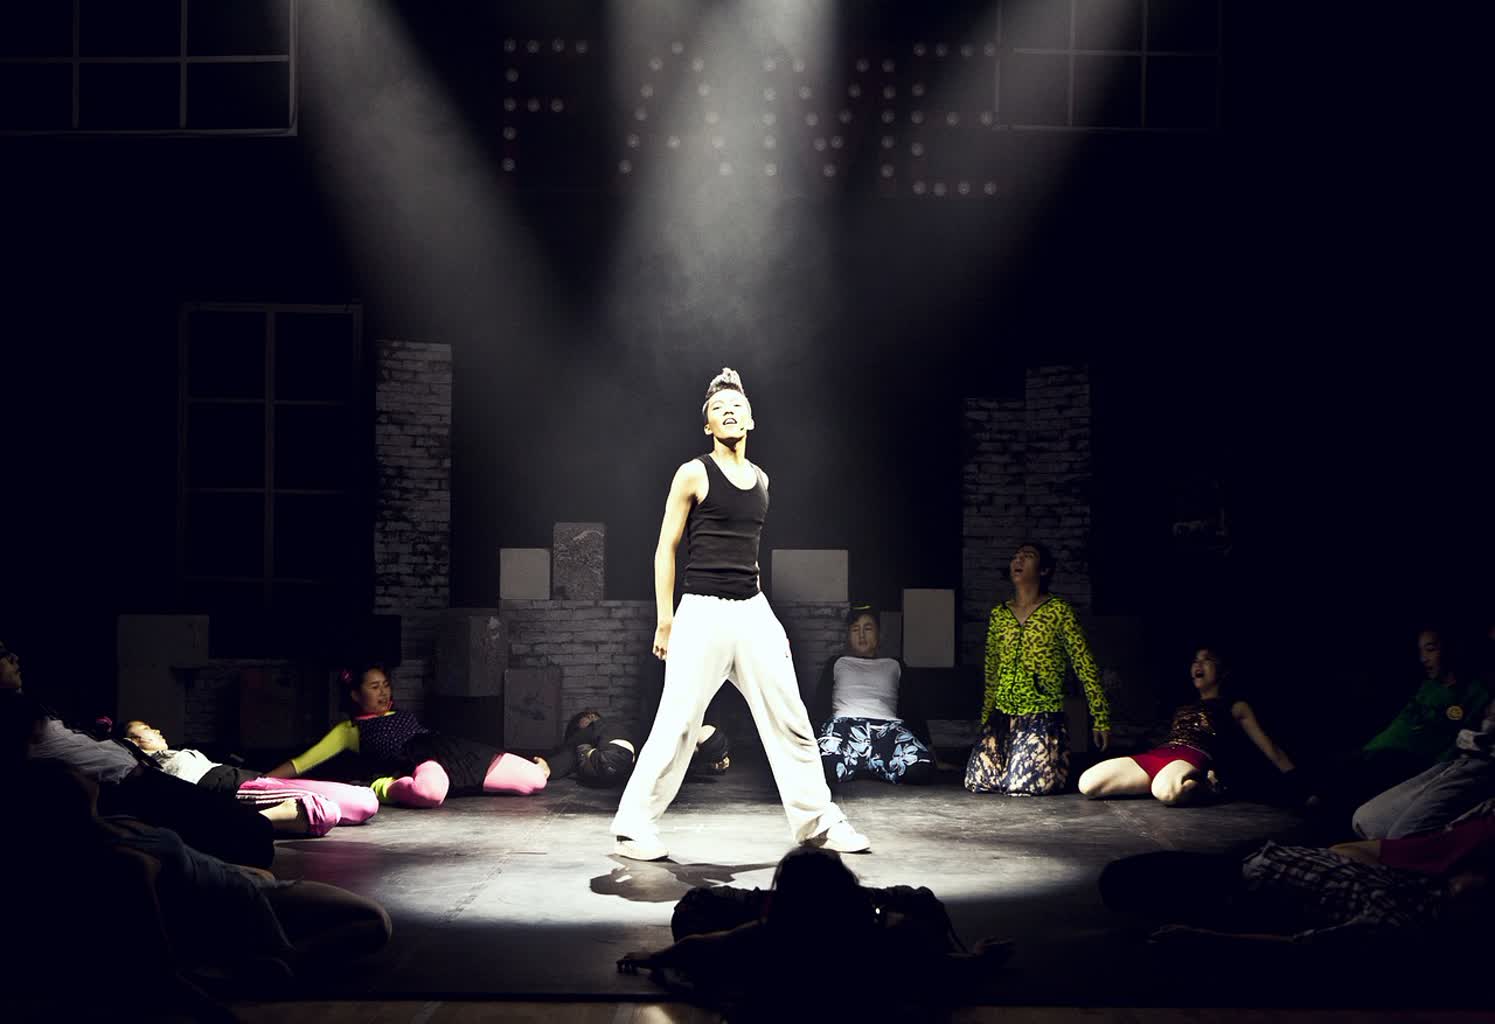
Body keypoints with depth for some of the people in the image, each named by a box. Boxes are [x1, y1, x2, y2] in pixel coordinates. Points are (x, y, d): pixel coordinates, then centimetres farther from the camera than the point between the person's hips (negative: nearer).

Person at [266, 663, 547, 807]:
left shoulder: (403, 715, 33)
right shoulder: (349, 729, 20)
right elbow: (300, 763, 17)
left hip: (455, 750, 5)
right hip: (420, 760, -5)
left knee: (535, 778, -11)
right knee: (430, 792, -47)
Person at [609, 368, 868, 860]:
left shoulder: (760, 479, 14)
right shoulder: (694, 474, -3)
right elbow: (666, 549, -2)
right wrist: (665, 621, -8)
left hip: (753, 612, 6)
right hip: (703, 612, -6)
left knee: (790, 719, 6)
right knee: (676, 725, -6)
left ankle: (817, 820, 16)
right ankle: (632, 825, 6)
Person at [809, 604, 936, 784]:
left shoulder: (894, 666, 31)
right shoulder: (837, 664, 31)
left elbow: (909, 709, 22)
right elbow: (819, 707, 20)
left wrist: (928, 747, 6)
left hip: (887, 727, 1)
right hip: (845, 723, -1)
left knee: (922, 767, -35)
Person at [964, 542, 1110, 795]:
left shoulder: (1058, 610, -3)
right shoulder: (998, 615, 12)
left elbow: (1084, 665, -4)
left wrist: (1101, 720, -8)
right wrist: (986, 719, 21)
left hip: (1044, 717, -5)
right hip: (1001, 717, 5)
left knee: (1021, 787, -20)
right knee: (978, 783, -12)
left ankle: (1060, 765, 14)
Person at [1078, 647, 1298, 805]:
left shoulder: (1236, 708, 21)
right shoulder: (1183, 709, 36)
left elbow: (1272, 751, 15)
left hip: (1195, 757, -5)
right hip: (1156, 756, 5)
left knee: (1166, 790, -44)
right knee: (1088, 783, -19)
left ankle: (1203, 786, -12)